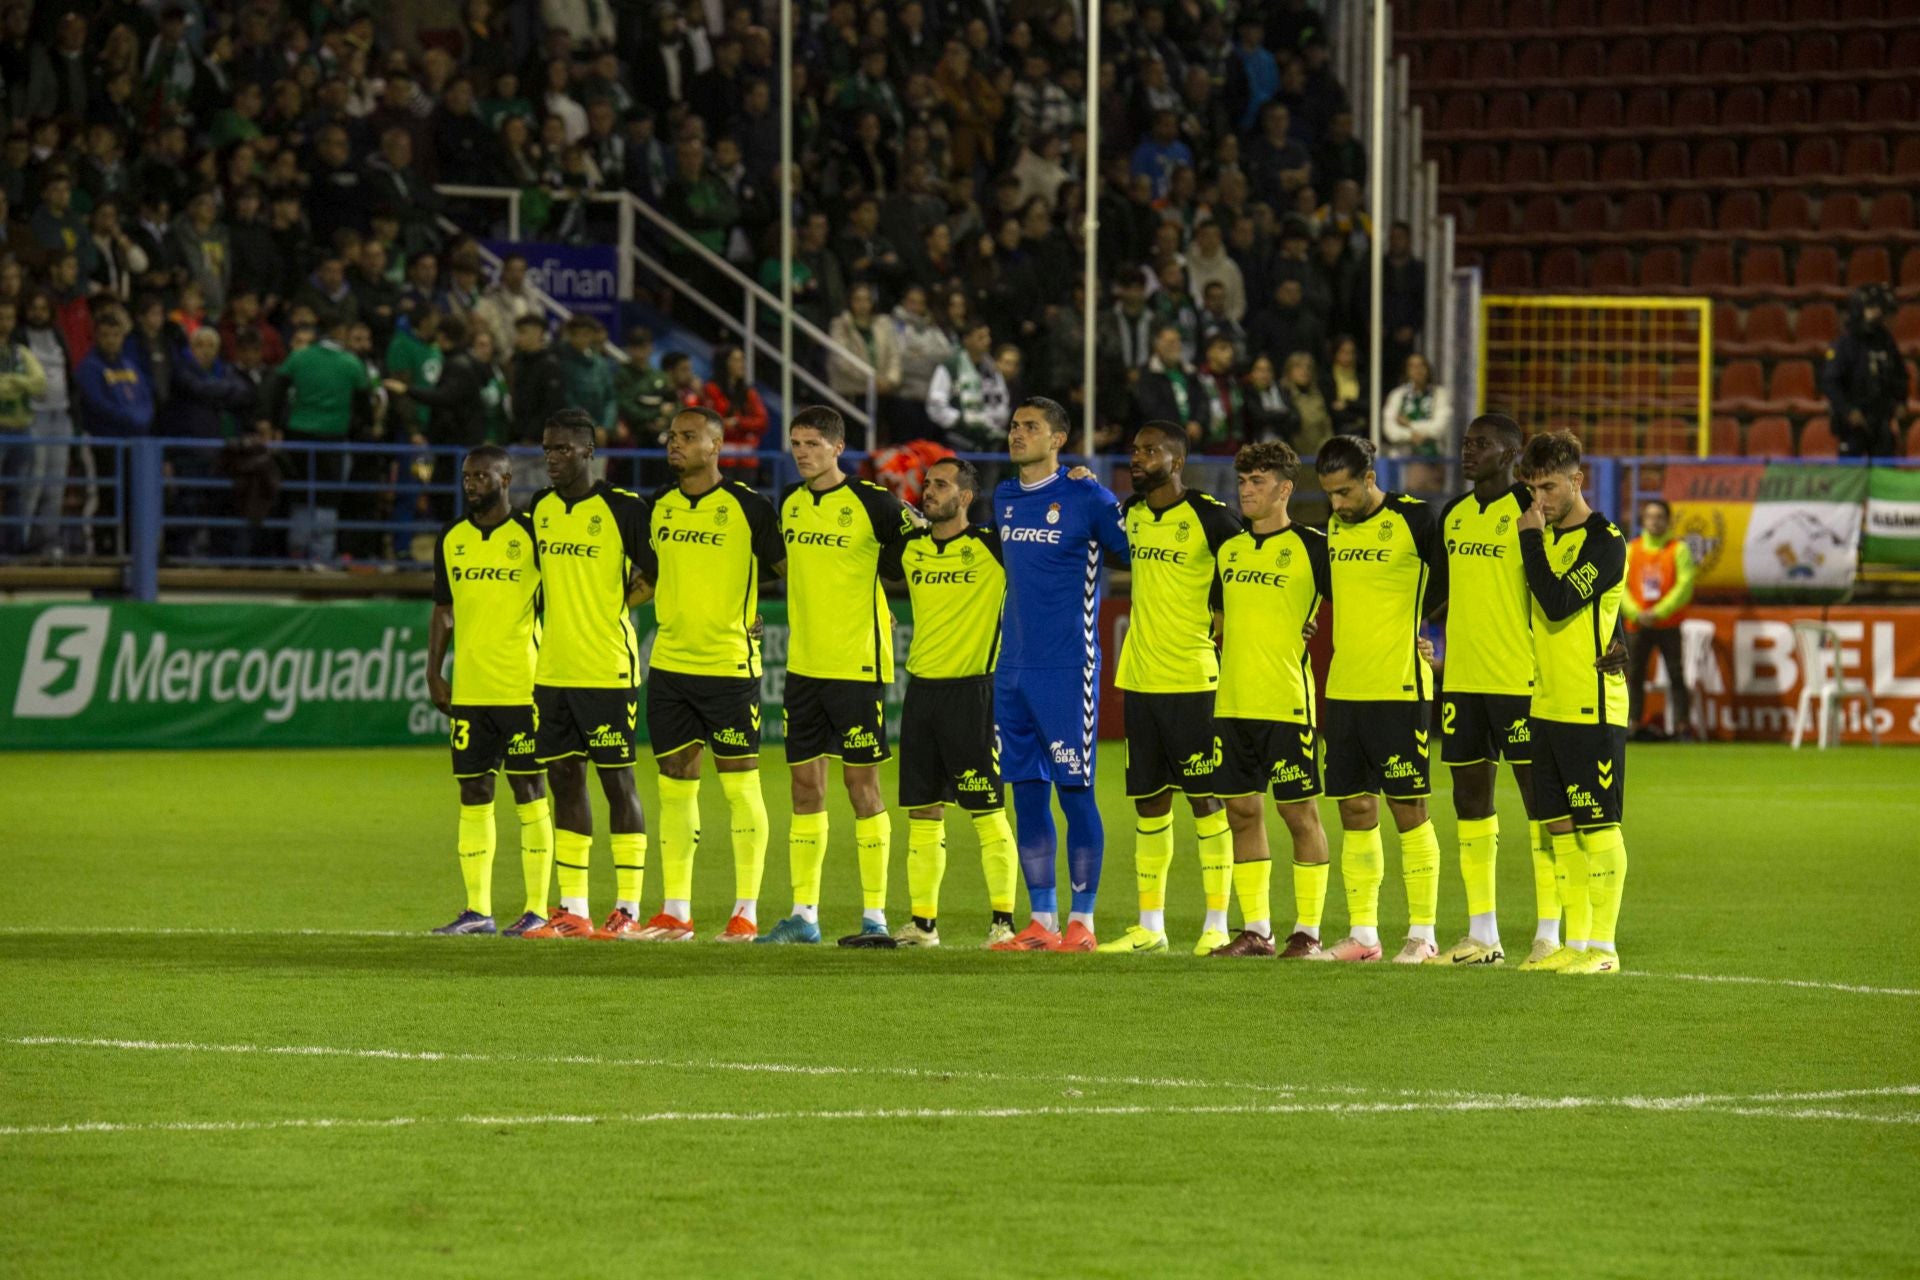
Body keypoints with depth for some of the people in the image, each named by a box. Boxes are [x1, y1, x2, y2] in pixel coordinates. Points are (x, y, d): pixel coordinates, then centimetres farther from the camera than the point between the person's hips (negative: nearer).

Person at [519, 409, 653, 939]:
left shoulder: (623, 508, -9)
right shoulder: (540, 509, 10)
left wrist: (619, 601, -6)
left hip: (608, 671, -6)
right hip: (553, 672, 6)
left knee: (617, 780, -3)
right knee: (564, 781, 7)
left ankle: (627, 910, 0)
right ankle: (572, 910, 12)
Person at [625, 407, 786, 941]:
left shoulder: (747, 507, -6)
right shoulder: (659, 508, 10)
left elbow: (788, 567, -2)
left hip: (729, 666, -5)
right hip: (669, 665, 5)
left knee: (740, 786, -3)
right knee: (674, 786, 7)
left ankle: (746, 912, 2)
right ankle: (675, 913, 11)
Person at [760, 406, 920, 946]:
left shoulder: (871, 503, -10)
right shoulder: (791, 503, 9)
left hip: (858, 665, -6)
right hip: (803, 663, 6)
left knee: (862, 785, -4)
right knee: (805, 787, 7)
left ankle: (875, 915, 1)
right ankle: (803, 914, 11)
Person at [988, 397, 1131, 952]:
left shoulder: (1085, 497, -8)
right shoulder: (1003, 499, 12)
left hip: (1067, 670, -7)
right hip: (1013, 670, 7)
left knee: (1075, 792, -4)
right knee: (1027, 794, 7)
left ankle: (1081, 920, 1)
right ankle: (1040, 921, 11)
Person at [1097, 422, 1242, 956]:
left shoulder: (1208, 516, -10)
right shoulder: (1131, 513, 10)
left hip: (1193, 680, -7)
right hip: (1139, 679, 7)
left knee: (1206, 799, -3)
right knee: (1148, 802, 10)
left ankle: (1216, 925, 0)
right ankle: (1150, 925, 15)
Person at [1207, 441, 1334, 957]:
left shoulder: (1312, 547, -5)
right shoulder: (1227, 549, 12)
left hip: (1288, 702, -6)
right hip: (1231, 702, 6)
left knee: (1299, 812, -1)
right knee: (1242, 812, 7)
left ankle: (1308, 931, 3)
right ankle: (1256, 929, 13)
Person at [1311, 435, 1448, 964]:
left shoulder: (1413, 519, -9)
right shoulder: (1333, 526, 10)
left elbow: (1447, 580, 0)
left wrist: (1407, 625, 6)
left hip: (1399, 689, -6)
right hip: (1343, 688, 6)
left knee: (1408, 809, -4)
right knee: (1355, 811, 7)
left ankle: (1422, 935, 0)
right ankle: (1363, 934, 12)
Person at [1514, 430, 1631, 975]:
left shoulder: (1605, 542, -11)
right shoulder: (1547, 538, 14)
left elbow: (1559, 603, -21)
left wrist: (1531, 540, -15)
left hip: (1592, 707, -8)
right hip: (1547, 704, 8)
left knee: (1598, 827, -5)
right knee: (1560, 826, 9)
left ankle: (1602, 946, -3)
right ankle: (1576, 942, 14)